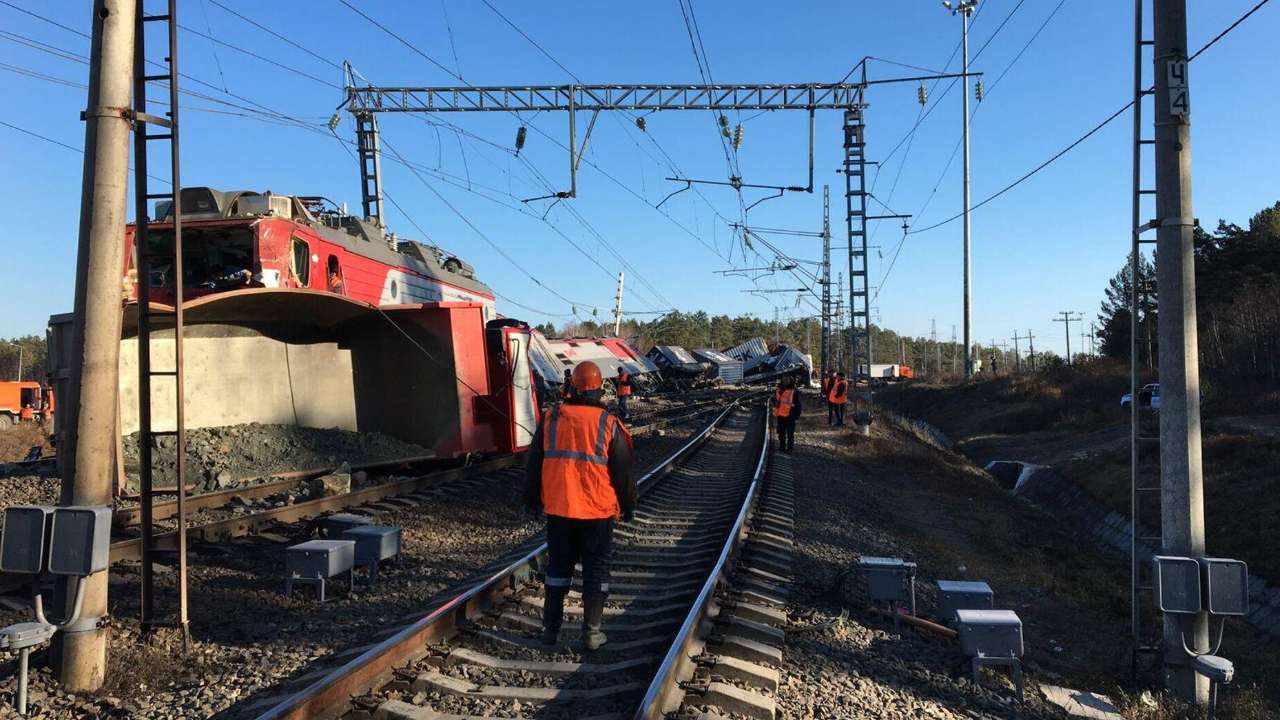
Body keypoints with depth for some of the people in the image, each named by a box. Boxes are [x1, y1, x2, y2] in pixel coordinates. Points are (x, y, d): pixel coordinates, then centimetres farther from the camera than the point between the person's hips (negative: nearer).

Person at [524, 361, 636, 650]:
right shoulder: (609, 425, -8)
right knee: (596, 569, 9)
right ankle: (591, 632, 11)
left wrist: (531, 499, 19)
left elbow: (533, 464, 6)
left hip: (558, 509, 2)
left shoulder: (550, 420, -1)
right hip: (598, 510, -2)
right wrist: (628, 506, 11)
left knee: (558, 565, 15)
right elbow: (623, 472, -3)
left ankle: (551, 629, 21)